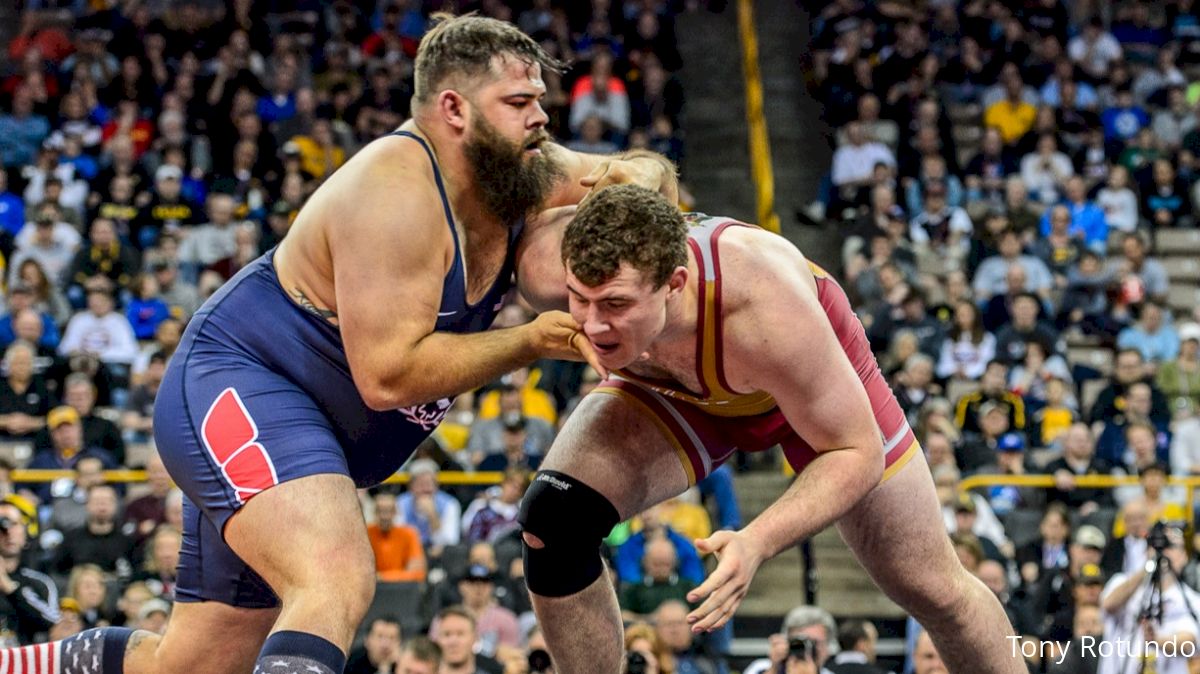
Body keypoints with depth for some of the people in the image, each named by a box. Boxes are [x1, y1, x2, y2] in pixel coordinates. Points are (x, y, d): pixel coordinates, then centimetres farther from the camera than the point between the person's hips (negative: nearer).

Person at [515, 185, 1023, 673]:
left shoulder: (766, 310, -48)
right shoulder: (549, 271, -39)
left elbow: (857, 454, -34)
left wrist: (756, 544, -47)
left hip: (819, 376, -2)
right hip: (675, 392, 2)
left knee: (932, 590, 8)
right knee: (552, 520, -21)